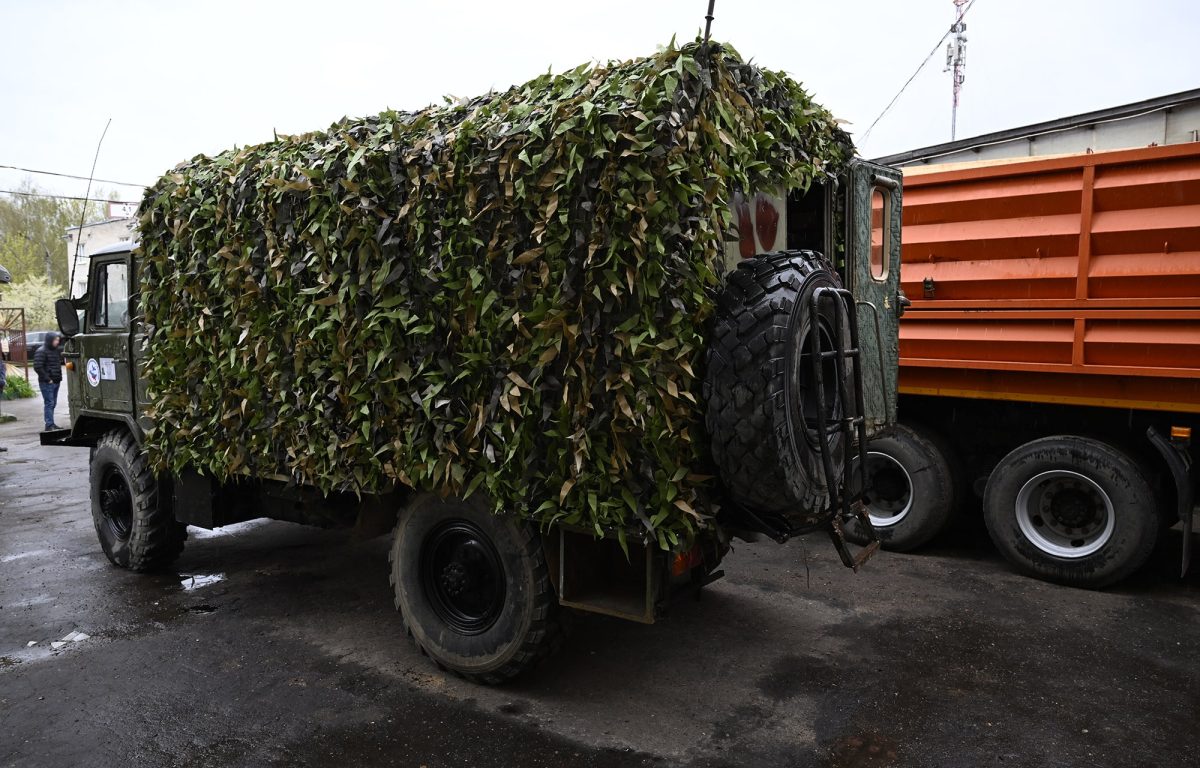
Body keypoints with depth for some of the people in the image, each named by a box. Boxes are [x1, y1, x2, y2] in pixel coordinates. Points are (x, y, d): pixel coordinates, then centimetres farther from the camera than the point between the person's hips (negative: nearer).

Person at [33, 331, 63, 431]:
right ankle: (49, 425, -7)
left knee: (53, 403, 12)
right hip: (47, 382, -8)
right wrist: (47, 379, -16)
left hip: (56, 381, 8)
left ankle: (51, 424, 19)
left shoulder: (56, 350, 13)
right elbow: (37, 367, -17)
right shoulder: (41, 351, -11)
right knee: (49, 403, -8)